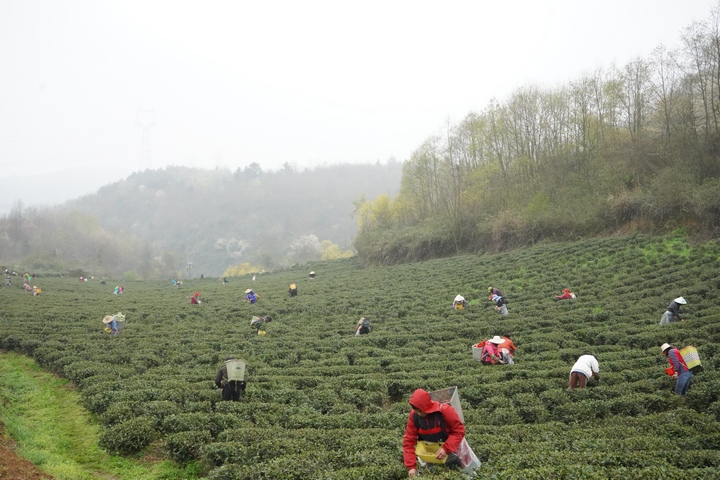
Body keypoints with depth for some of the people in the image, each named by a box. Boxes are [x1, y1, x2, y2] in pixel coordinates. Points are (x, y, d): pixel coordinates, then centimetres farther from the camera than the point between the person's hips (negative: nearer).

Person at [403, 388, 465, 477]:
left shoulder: (445, 411, -24)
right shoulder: (414, 415, -15)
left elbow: (459, 431, -16)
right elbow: (409, 440, -11)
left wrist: (446, 448, -28)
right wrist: (411, 467, -18)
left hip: (446, 447, -3)